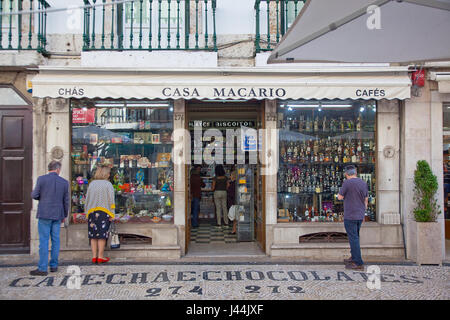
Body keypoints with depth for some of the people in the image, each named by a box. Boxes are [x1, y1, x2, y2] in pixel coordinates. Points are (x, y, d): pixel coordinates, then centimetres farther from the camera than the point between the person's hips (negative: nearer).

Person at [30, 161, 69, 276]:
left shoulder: (41, 179, -6)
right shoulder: (64, 182, 2)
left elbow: (34, 195, -6)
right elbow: (66, 201, 7)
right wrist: (65, 215, 18)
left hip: (44, 214, -3)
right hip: (57, 215, 3)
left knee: (44, 240, -1)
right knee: (55, 240, 10)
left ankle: (42, 268, -1)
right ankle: (54, 266, 16)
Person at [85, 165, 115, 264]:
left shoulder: (91, 184, 4)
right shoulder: (108, 184, -7)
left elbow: (87, 199, 7)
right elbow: (111, 200, -8)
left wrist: (87, 213, 14)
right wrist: (111, 214, -3)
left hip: (92, 212, 4)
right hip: (104, 212, -3)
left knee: (93, 236, 8)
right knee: (102, 235, 2)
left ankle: (94, 256, 10)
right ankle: (100, 257, 5)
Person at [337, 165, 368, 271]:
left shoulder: (347, 183, -13)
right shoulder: (363, 183, 8)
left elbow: (340, 197, -7)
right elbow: (366, 200, 15)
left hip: (350, 216, -7)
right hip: (360, 216, 7)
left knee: (353, 238, -4)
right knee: (355, 237, 19)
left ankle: (358, 263, -3)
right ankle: (354, 258, 30)